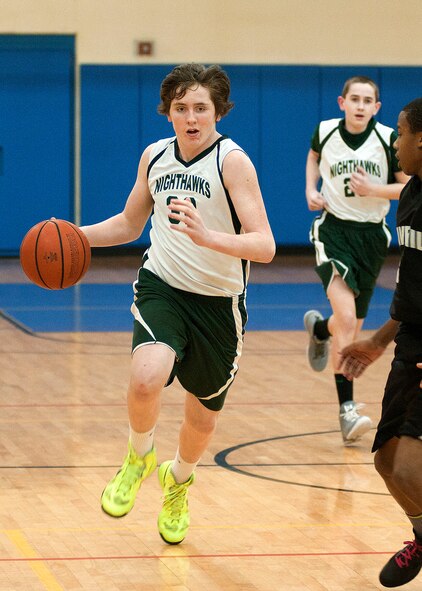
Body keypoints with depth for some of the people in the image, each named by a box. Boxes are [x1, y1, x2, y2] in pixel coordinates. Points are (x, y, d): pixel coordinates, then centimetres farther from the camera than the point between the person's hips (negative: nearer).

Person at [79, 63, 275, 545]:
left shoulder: (232, 161, -15)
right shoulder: (154, 156, 1)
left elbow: (264, 246, -23)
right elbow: (130, 223, 18)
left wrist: (207, 236, -39)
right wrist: (76, 236, 2)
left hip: (218, 302, -1)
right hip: (161, 287, 2)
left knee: (202, 416, 15)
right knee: (146, 378, -29)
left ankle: (178, 480, 49)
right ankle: (139, 455, 3)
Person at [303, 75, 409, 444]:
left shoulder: (389, 139, -9)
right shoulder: (325, 132, -4)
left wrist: (372, 190, -18)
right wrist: (311, 189, 4)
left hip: (372, 235, 2)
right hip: (334, 230, -2)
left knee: (353, 326, 15)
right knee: (346, 320, -21)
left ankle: (319, 329, 54)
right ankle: (347, 408, -20)